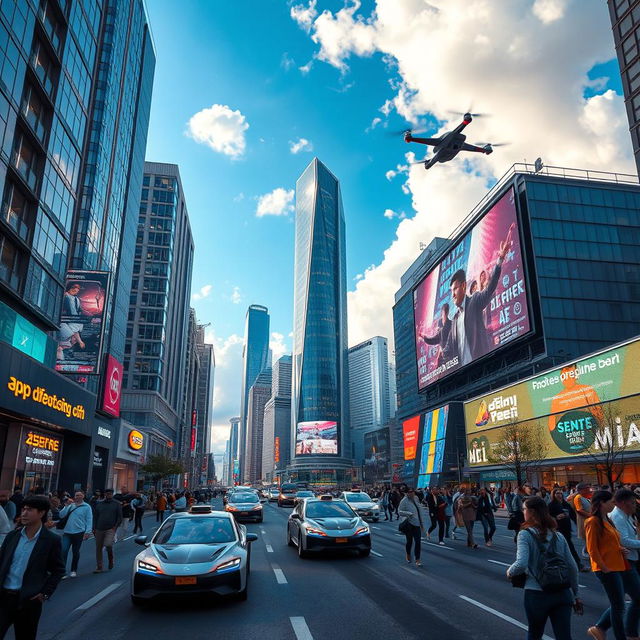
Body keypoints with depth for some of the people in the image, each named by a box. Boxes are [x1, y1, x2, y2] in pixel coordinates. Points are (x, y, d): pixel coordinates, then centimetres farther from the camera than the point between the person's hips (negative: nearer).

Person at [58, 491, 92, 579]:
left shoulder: (86, 507, -2)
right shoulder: (70, 505, 8)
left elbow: (89, 520, -5)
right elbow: (61, 515, 0)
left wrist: (87, 532, -13)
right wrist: (67, 505, -9)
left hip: (78, 532, -2)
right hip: (67, 532, 2)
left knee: (75, 552, 10)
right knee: (64, 550, -9)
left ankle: (73, 570, 25)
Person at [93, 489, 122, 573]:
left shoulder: (117, 504, 4)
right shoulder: (99, 504, 13)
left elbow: (120, 517, 3)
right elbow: (96, 517, 17)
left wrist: (115, 527, -9)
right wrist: (94, 528, 8)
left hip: (110, 529, -4)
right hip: (99, 529, 4)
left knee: (108, 545, -20)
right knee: (98, 548, 5)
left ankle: (111, 560, 9)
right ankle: (99, 567, 16)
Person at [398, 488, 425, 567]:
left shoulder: (416, 500, 13)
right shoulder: (404, 501, -6)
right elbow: (400, 511, -11)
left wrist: (422, 524, 21)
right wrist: (408, 513, -25)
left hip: (417, 524, 4)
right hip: (409, 524, -4)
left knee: (417, 542, -4)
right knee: (409, 541, 7)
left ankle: (417, 560, 0)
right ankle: (408, 555, 33)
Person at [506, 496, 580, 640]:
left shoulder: (525, 534, -11)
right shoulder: (558, 536, 6)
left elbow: (521, 564, -23)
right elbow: (572, 567, 8)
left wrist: (510, 572, -2)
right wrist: (575, 595, 18)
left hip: (536, 594, -4)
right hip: (562, 593, 4)